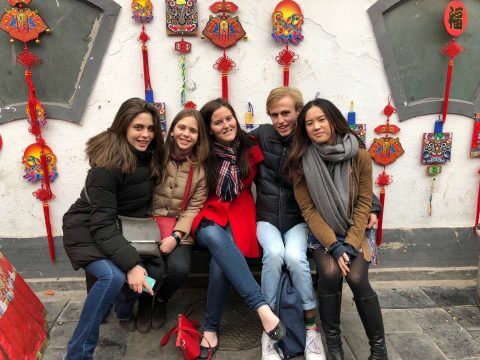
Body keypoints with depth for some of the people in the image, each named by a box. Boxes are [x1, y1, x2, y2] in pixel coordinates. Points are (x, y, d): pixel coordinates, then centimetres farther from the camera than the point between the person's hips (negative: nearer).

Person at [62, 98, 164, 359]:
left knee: (157, 268, -13)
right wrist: (131, 264, -36)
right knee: (113, 276, -30)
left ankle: (124, 310, 19)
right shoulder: (107, 164, -24)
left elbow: (146, 200, 8)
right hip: (88, 230, -6)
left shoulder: (151, 155, -4)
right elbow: (102, 224, -28)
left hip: (125, 228, 7)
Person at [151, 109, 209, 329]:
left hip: (179, 228, 1)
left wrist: (176, 236, -15)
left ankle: (160, 300, 13)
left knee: (179, 268, -24)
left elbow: (194, 208, -3)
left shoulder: (201, 167, 0)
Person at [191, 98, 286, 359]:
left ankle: (210, 328, -12)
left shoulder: (249, 148, 3)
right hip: (209, 216, 0)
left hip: (238, 215, 0)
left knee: (220, 262, -30)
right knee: (216, 237, -37)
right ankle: (262, 307, -38)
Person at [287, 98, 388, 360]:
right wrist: (334, 245, -18)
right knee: (329, 272, -27)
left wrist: (350, 244, -15)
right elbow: (308, 209, -9)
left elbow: (364, 203, -6)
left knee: (357, 278, -23)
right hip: (322, 232, 0)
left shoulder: (359, 155, -9)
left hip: (354, 230, 0)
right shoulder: (301, 161, -10)